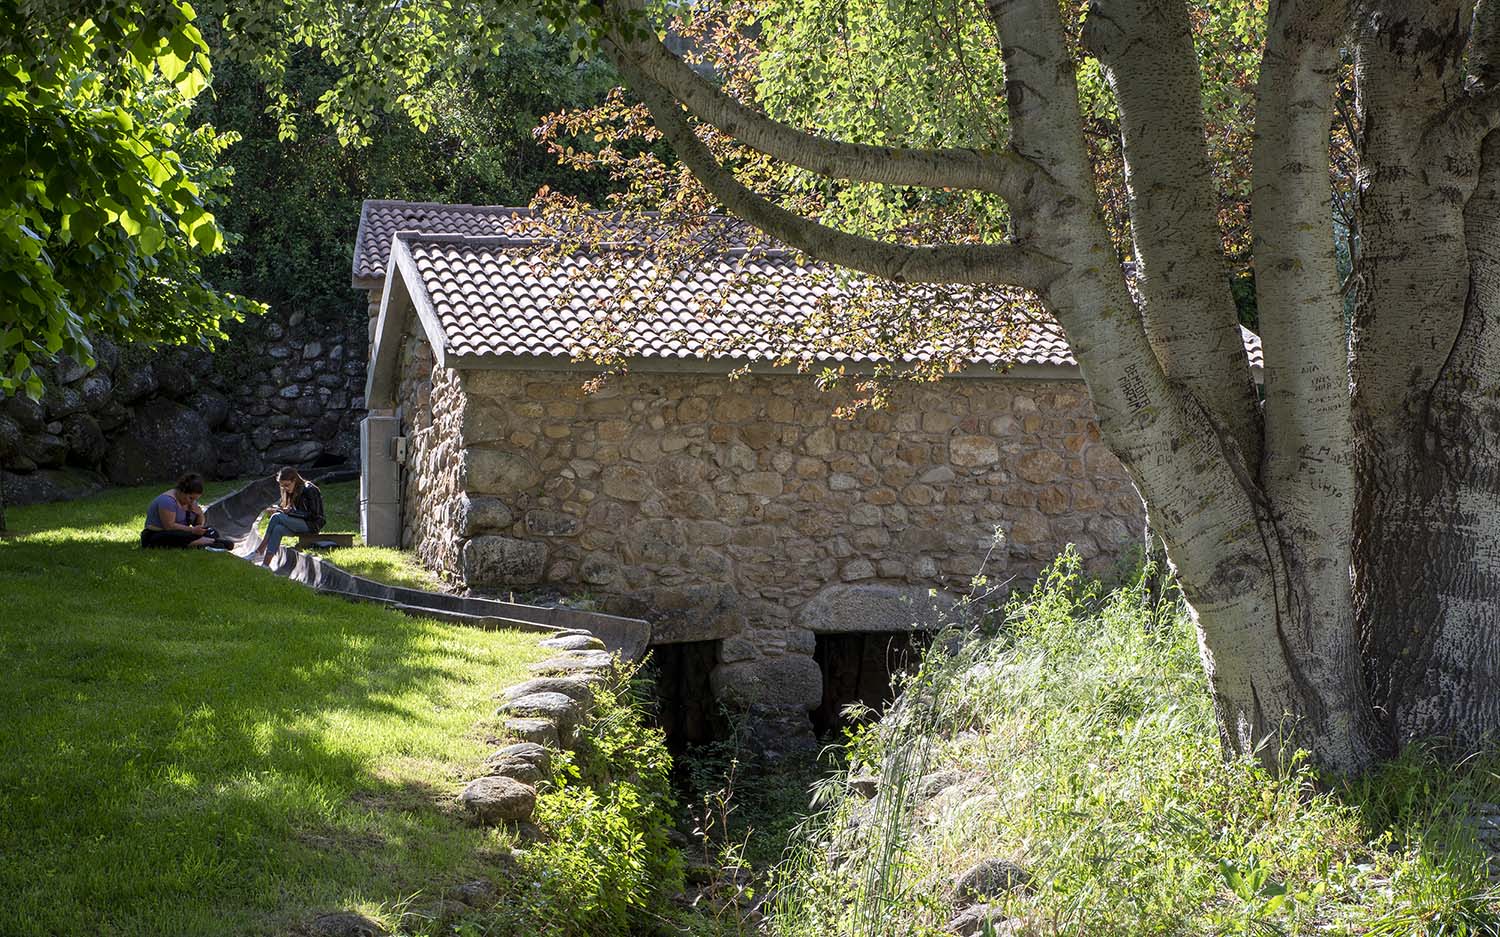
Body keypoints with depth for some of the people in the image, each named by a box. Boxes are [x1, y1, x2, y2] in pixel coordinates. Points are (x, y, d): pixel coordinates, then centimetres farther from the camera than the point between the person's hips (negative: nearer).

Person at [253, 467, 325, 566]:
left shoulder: (309, 490, -13)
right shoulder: (292, 492, 12)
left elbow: (312, 514, -17)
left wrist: (290, 511, -22)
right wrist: (277, 508, -7)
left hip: (312, 524, -8)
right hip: (299, 523, 8)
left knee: (277, 517, -24)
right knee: (278, 529, -24)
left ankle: (261, 549, -18)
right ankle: (265, 564, -34)